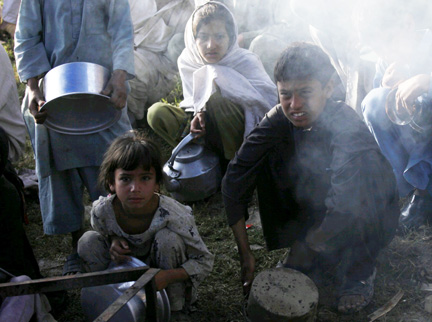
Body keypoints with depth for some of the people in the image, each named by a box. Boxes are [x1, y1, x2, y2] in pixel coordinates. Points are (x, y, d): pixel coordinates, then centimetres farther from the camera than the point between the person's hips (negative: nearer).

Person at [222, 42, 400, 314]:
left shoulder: (348, 128, -30)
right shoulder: (279, 121, -17)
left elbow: (344, 210, -37)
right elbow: (235, 180, -18)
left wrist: (302, 259, -34)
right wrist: (245, 254, -22)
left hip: (369, 222, -3)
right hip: (314, 214, 4)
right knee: (268, 155, -17)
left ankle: (360, 270, -11)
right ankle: (304, 248, -2)